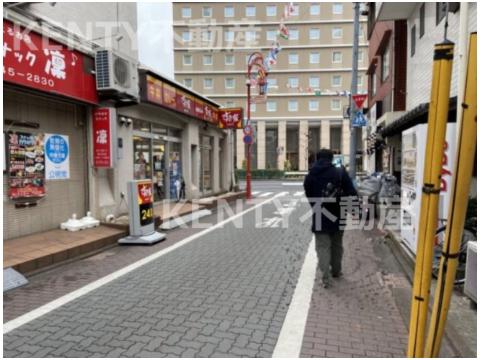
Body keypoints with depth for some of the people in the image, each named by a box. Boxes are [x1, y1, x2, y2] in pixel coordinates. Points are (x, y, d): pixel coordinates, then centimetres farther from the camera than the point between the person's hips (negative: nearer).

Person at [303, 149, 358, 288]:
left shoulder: (310, 176, 1)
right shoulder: (340, 172, -5)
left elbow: (309, 197, 6)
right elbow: (351, 193, -9)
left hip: (319, 217, -1)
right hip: (337, 215, 1)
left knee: (322, 247, 3)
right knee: (337, 245, 19)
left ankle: (326, 277, -6)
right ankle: (336, 271, 34)